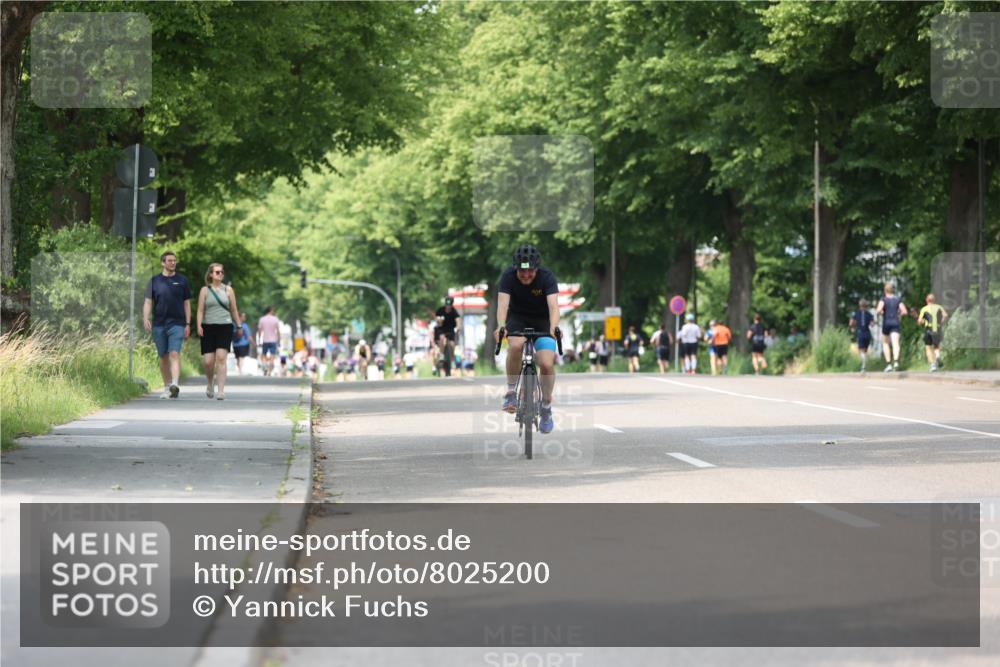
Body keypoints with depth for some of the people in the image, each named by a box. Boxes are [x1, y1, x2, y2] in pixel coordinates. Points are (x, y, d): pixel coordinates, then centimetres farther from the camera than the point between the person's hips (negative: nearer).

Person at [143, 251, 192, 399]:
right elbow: (148, 301, 5)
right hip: (158, 324, 2)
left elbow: (187, 303, 10)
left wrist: (188, 324, 4)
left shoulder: (182, 281, 7)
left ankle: (175, 384, -28)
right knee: (163, 357, 8)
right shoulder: (155, 281, 7)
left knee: (174, 354, -17)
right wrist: (146, 318, -11)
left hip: (177, 324, -2)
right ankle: (166, 387, 17)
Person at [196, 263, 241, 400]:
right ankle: (210, 384, 26)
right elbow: (200, 310, 4)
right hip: (209, 327, 0)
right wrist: (199, 326, -9)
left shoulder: (228, 290, 9)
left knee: (221, 358, -13)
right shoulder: (205, 290, 7)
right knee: (208, 361, -4)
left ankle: (221, 390, -14)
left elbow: (234, 310, 13)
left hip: (225, 327, 0)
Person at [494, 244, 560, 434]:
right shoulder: (508, 276, -22)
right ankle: (511, 391, -15)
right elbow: (502, 303, -34)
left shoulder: (547, 277, -24)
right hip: (518, 318, 0)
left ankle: (546, 407, 6)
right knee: (516, 345, -34)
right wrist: (501, 326, -53)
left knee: (547, 363, -18)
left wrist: (554, 327, -56)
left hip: (542, 321, 0)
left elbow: (553, 305, -36)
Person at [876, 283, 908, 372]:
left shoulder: (883, 299, -2)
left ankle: (888, 364, 10)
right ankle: (896, 361, -37)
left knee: (885, 343, 17)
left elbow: (879, 310, -18)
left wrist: (878, 313, 4)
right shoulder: (898, 299, 6)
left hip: (886, 323, -1)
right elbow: (904, 311, 1)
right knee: (895, 343, -11)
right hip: (895, 323, 1)